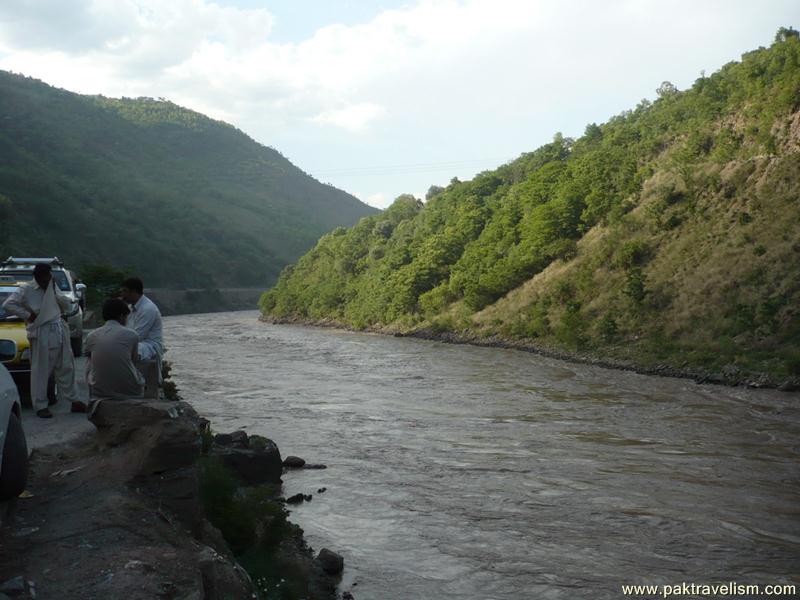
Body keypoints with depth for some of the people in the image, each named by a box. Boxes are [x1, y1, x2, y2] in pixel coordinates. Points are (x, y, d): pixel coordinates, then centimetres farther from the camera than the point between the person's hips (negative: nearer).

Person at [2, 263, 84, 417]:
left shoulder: (53, 288, 13)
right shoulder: (26, 290, -6)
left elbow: (68, 306, 11)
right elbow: (8, 304, -14)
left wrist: (55, 292, -3)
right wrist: (27, 315, -13)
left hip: (59, 331, 6)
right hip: (41, 333, -6)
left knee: (66, 367, 12)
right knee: (40, 371, -1)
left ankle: (74, 400, 21)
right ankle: (40, 406, 7)